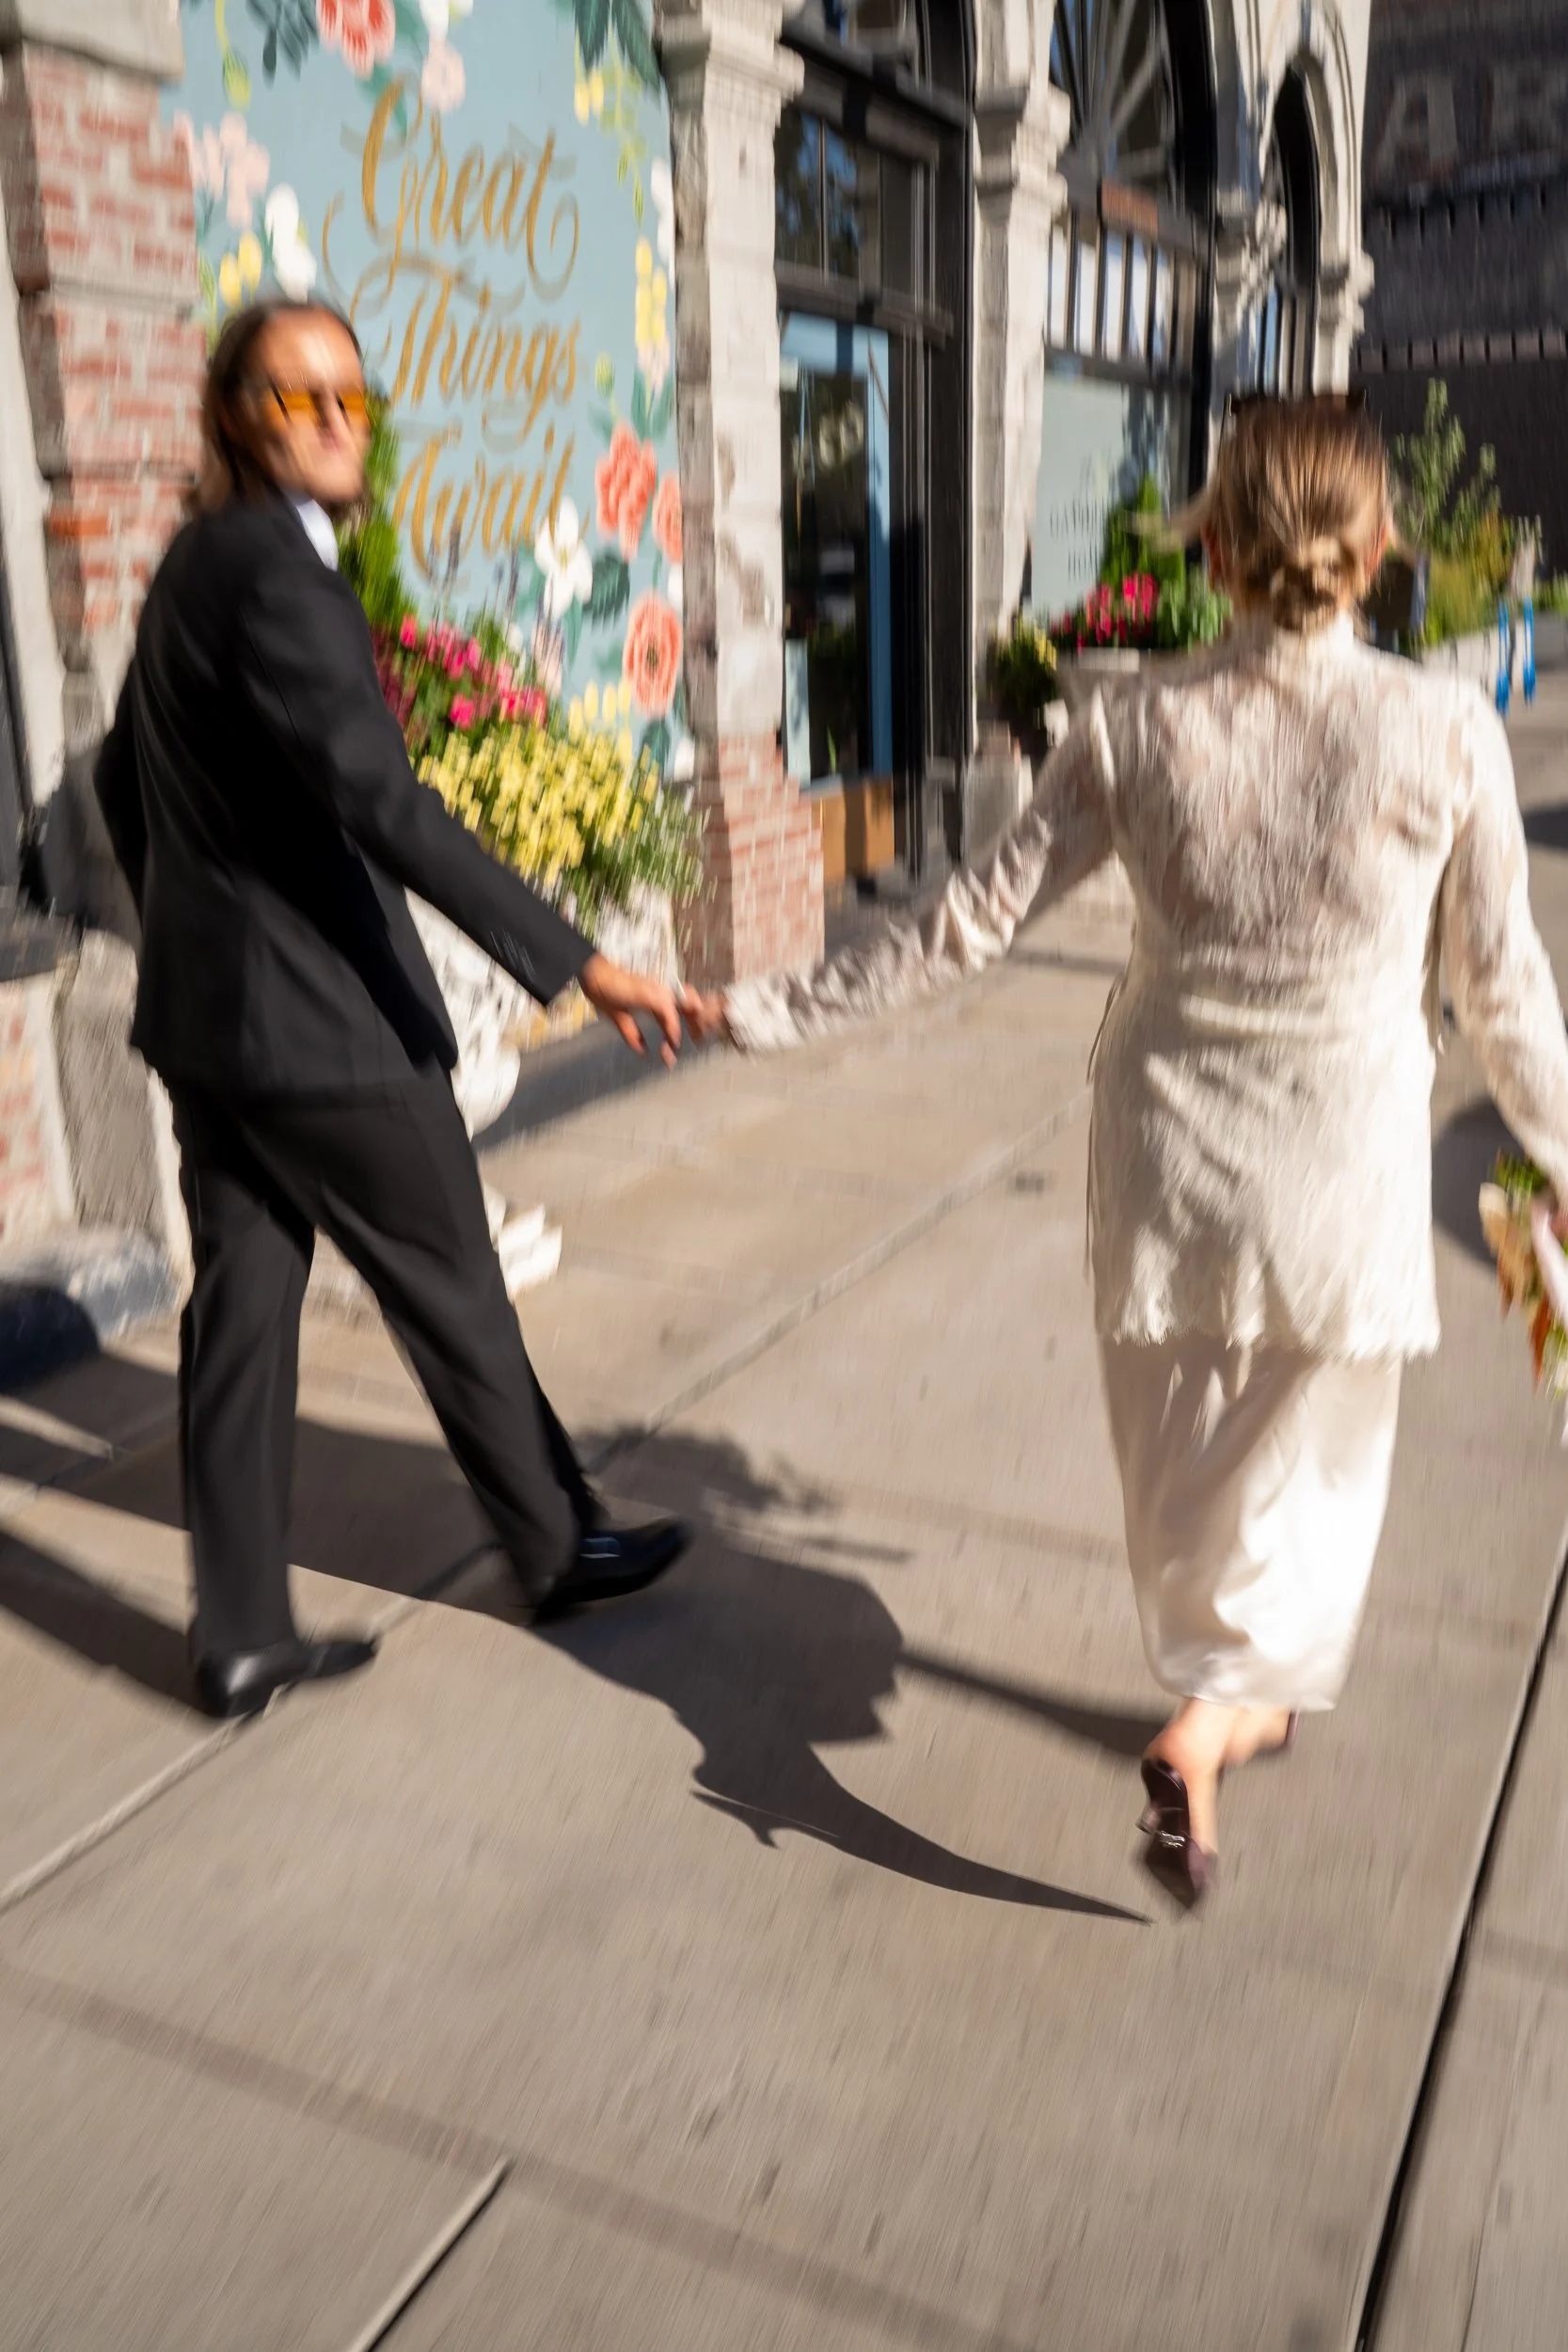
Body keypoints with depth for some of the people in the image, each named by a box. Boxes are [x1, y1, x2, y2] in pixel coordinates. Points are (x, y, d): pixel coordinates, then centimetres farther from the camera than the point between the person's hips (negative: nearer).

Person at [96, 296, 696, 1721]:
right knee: (452, 1292, 7)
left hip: (204, 1014, 9)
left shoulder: (194, 564, 14)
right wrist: (576, 963, -32)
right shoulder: (274, 571, -17)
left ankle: (243, 1636, 19)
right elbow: (383, 804, -28)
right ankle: (558, 1548, 26)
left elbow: (123, 779, 22)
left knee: (241, 1307, 10)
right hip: (320, 1016, -9)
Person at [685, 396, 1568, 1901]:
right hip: (1344, 1168, -1)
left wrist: (775, 1012, 3)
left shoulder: (1135, 726, -10)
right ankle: (1207, 1723, 7)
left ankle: (1239, 1690, 40)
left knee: (1184, 1459, 21)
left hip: (1170, 1153, 2)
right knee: (1304, 1460, 19)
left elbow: (969, 925, -8)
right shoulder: (1444, 731, -13)